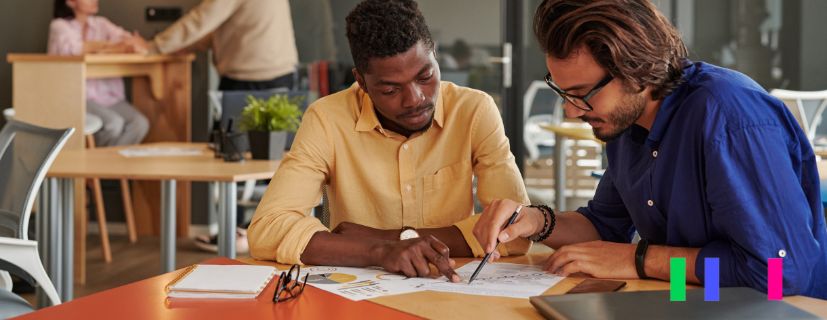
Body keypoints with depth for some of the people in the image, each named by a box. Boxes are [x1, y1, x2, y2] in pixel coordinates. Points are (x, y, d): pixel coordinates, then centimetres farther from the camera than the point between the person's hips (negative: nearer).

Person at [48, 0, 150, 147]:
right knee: (114, 123, -30)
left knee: (140, 123, -23)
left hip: (110, 95, 5)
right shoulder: (60, 25, 3)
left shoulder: (101, 24, 16)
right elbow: (74, 47, -19)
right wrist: (114, 45, -10)